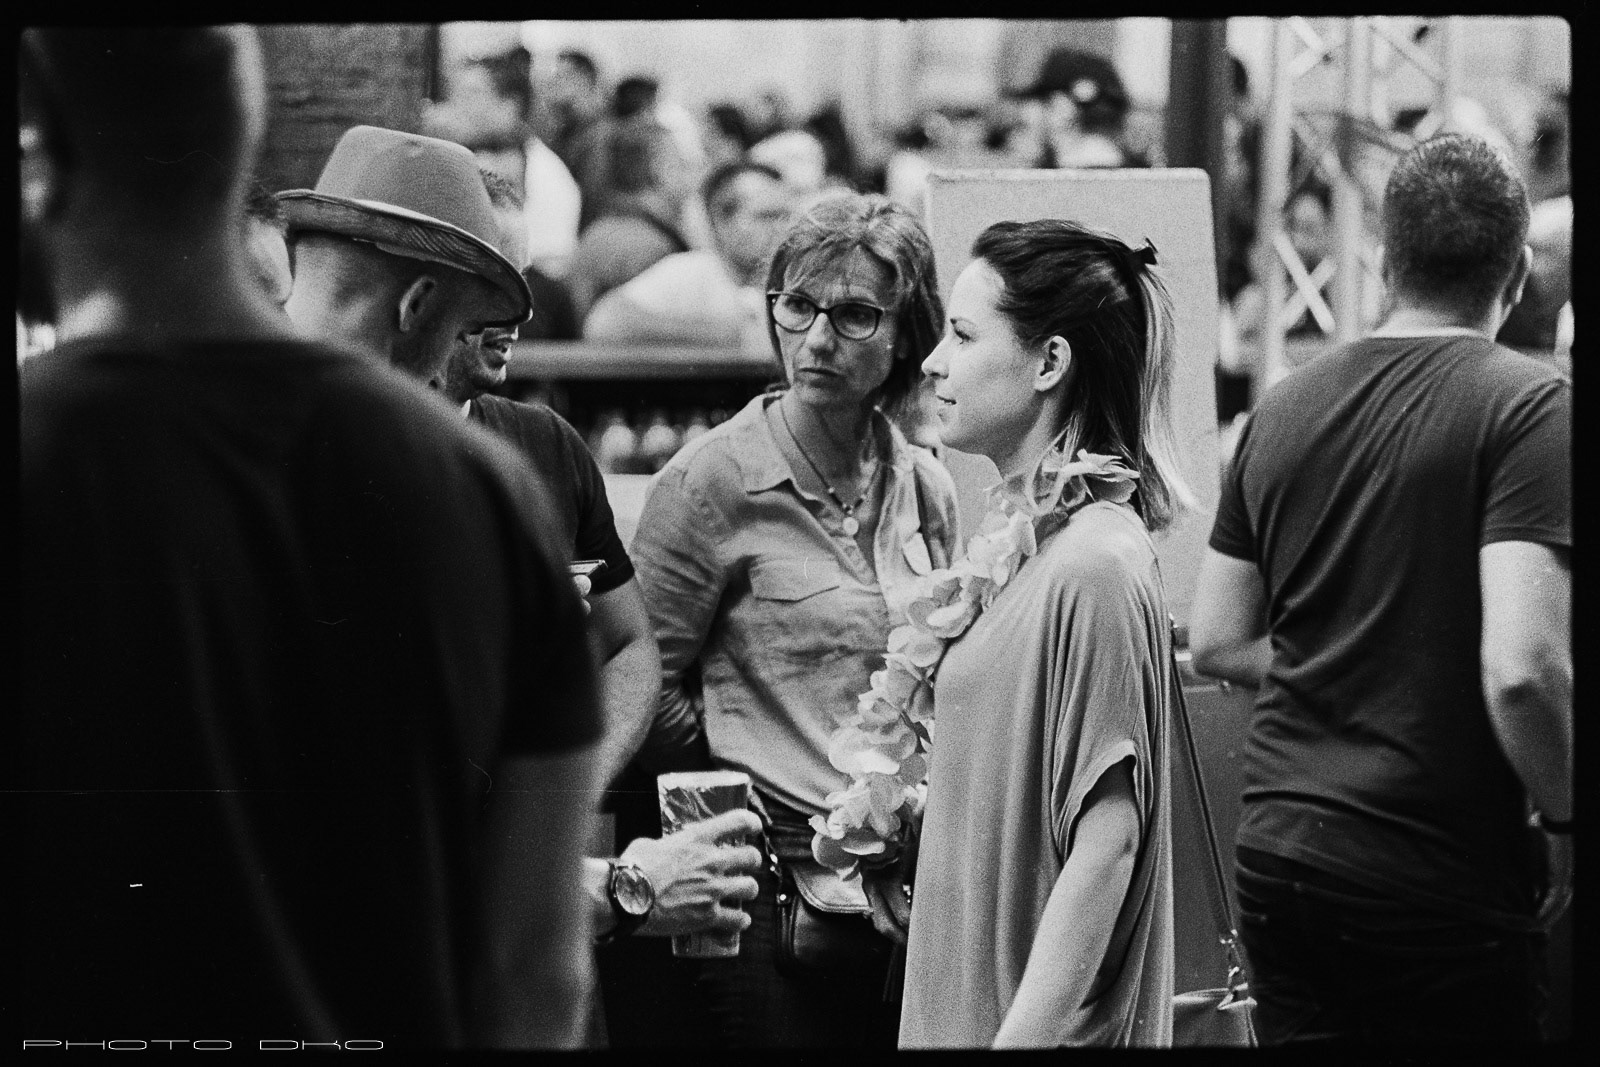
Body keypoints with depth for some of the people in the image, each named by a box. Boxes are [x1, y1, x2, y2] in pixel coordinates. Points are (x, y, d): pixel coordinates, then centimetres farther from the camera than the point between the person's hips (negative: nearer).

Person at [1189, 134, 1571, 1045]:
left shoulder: (1284, 408, 8)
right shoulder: (1529, 406, -11)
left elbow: (1216, 644, 12)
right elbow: (1520, 670, -21)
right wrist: (1563, 816, -6)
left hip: (1277, 854, 6)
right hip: (1443, 880, -6)